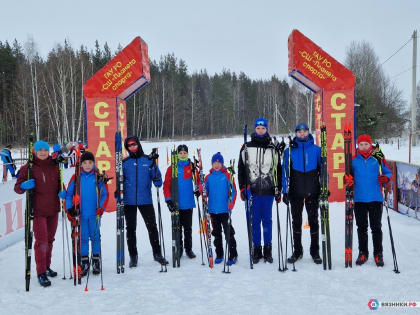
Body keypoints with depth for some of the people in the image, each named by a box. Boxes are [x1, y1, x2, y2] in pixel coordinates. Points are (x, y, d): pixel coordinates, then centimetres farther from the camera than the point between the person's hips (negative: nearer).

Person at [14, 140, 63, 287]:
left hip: (53, 209, 4)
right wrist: (24, 186, -25)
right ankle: (41, 273, 3)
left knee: (50, 240, 15)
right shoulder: (28, 168, -3)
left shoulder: (54, 166, 6)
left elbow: (59, 183, 18)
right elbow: (18, 187, -2)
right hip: (38, 210, -4)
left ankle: (46, 267, 31)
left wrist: (62, 192, -4)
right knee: (41, 241, -7)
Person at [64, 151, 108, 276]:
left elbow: (105, 194, 2)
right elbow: (68, 194, 6)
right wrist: (69, 209, -4)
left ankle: (96, 262, 19)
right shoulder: (76, 177, 2)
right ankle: (84, 263, 17)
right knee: (82, 238, 6)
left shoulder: (99, 177, 0)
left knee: (95, 237, 6)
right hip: (80, 214, 1)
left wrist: (101, 207, -11)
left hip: (95, 214, -1)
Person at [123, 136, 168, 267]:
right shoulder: (124, 163, 5)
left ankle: (157, 253, 15)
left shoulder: (148, 160, 2)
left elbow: (157, 182, 1)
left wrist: (157, 180, -21)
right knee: (130, 229, 8)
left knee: (152, 227, 1)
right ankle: (133, 256, 20)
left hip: (145, 200, -1)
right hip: (129, 201, 1)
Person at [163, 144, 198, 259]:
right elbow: (166, 185, -4)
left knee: (188, 228, 9)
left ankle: (188, 248, 20)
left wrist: (198, 190, -9)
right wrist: (168, 200, -13)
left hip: (188, 203, 1)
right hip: (176, 204, -1)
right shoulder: (172, 168, -1)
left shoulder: (192, 167, 3)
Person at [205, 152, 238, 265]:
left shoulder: (227, 175, -3)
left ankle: (233, 255, 5)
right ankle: (219, 255, 23)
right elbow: (205, 192, 12)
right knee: (216, 233, 13)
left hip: (224, 209, -4)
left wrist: (231, 203, -17)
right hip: (213, 210, 4)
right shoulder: (208, 177, 7)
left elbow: (233, 190, -6)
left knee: (228, 232, -2)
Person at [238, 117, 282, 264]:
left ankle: (268, 250, 15)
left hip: (268, 190, 0)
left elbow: (279, 170, 10)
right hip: (252, 190, 0)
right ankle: (257, 249, 14)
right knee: (255, 220, 4)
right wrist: (242, 188, 0)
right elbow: (241, 169, 8)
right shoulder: (246, 148, 6)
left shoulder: (273, 149, 7)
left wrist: (279, 190, 5)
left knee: (267, 220, 6)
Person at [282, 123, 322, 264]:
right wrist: (285, 191, -3)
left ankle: (315, 251, 16)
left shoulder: (316, 149, 4)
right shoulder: (290, 150, 4)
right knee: (296, 221, 8)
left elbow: (323, 169, 6)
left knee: (313, 221, 6)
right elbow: (285, 171, 3)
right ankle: (297, 251, 19)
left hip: (313, 191, 0)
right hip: (296, 192, 1)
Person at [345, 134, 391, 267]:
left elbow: (388, 172, 7)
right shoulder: (353, 160, 5)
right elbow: (349, 174, 13)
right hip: (359, 199, 2)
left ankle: (378, 253, 16)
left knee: (376, 227, 4)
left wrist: (385, 178, -15)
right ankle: (363, 253, 21)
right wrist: (348, 179, -10)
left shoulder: (378, 159, 1)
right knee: (361, 227, 10)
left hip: (375, 198, -2)